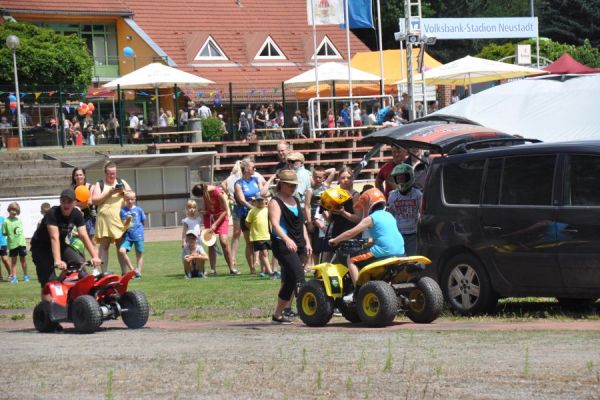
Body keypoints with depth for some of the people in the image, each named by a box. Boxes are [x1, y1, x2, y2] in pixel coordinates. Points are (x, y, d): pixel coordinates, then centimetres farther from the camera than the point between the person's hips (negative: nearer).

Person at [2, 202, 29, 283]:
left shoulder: (19, 220, 5)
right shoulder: (6, 221, -5)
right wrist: (10, 234, -15)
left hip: (21, 243, 2)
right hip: (12, 244, -2)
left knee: (23, 259, 10)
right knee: (13, 260, 5)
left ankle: (25, 275, 21)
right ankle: (14, 277, 9)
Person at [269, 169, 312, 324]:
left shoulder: (295, 201, 20)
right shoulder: (275, 202, -5)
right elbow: (275, 224, -19)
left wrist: (307, 242, 16)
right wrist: (287, 239, -34)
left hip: (298, 245, 8)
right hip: (283, 245, -8)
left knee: (289, 281, 9)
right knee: (298, 274, -22)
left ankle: (277, 314, 17)